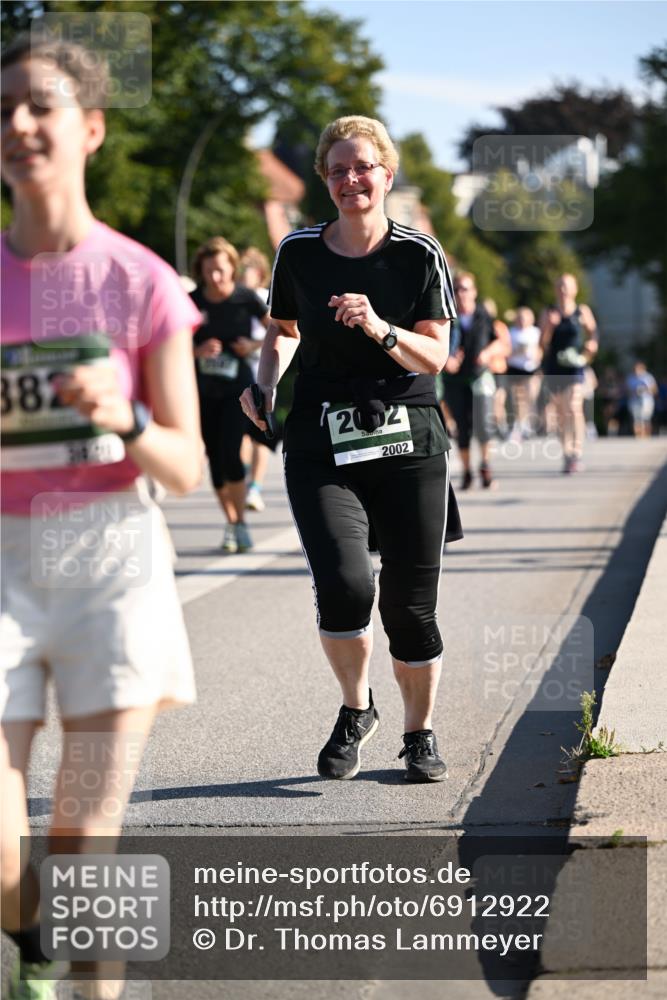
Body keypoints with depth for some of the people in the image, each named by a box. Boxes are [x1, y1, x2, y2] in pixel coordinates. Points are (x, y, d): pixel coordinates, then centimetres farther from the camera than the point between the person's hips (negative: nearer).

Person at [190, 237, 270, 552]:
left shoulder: (246, 298, -7)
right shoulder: (193, 301, -2)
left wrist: (254, 345, -11)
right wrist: (198, 350, -14)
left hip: (238, 387, -3)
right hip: (204, 389, 3)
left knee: (230, 454, -16)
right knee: (215, 458, 6)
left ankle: (241, 524, -4)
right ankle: (230, 523, 19)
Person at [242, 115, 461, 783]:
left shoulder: (420, 255, 0)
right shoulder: (298, 251, 6)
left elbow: (434, 356, -3)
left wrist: (379, 328, -20)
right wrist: (266, 383, 3)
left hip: (408, 442, 0)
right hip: (321, 446, 0)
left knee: (410, 602, 2)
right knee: (343, 584, -19)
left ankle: (420, 733, 24)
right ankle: (356, 709, 8)